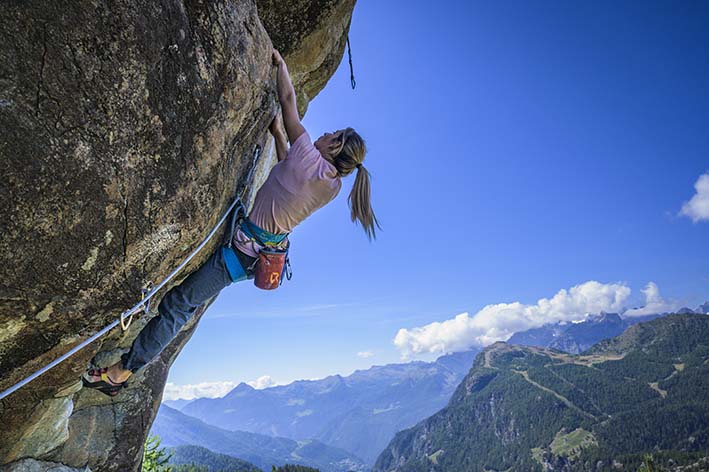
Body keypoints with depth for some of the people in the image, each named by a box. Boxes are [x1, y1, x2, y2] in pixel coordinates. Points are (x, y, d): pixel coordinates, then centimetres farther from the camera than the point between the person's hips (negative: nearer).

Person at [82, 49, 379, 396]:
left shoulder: (309, 159, -23)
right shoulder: (333, 185, -1)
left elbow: (288, 99, -12)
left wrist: (279, 61, 3)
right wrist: (277, 134, 24)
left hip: (242, 250, -8)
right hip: (267, 251, 8)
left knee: (177, 305, 1)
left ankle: (120, 372, 14)